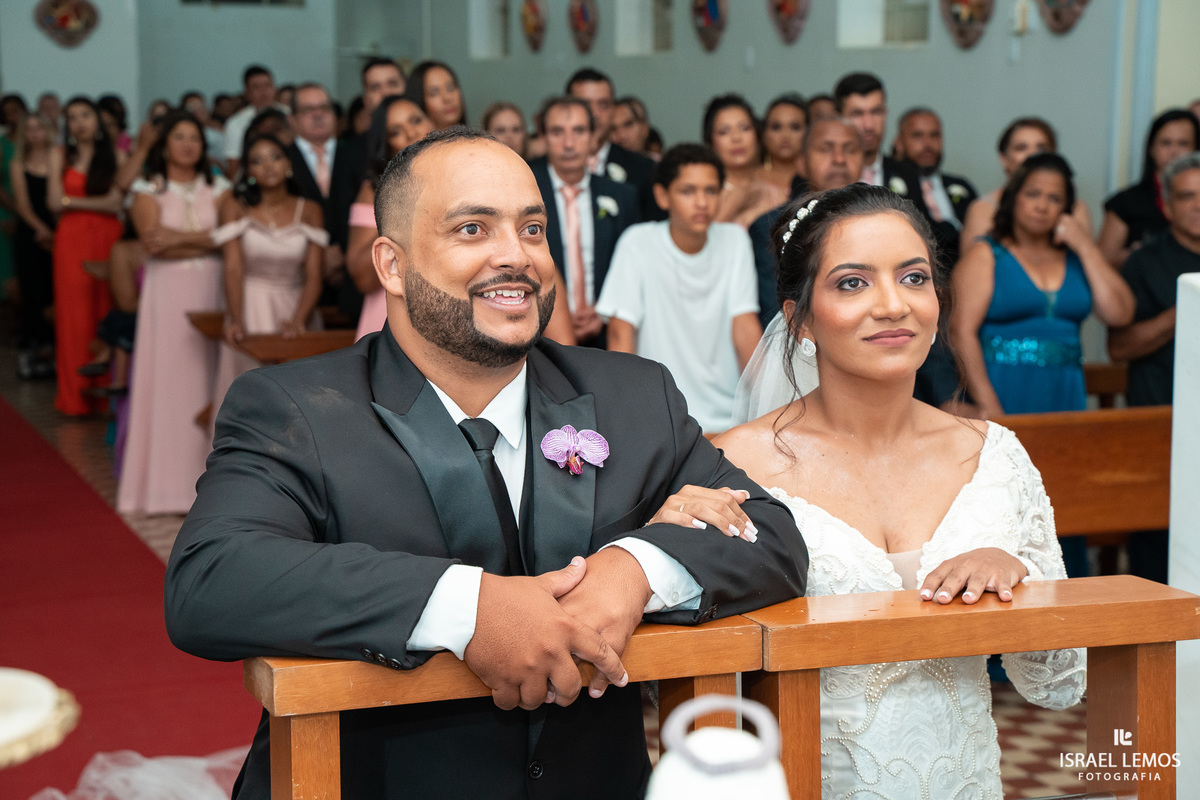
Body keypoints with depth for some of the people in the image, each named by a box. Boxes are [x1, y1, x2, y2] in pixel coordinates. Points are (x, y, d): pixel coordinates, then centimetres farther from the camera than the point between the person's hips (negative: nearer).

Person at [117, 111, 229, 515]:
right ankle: (165, 483, -1)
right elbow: (152, 241, -8)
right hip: (166, 294, -1)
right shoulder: (148, 191, 8)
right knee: (167, 378, -4)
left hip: (210, 292, 1)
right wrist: (204, 239, -8)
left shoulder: (217, 189, 11)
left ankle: (204, 477, 1)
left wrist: (179, 239, -8)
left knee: (205, 376, -3)